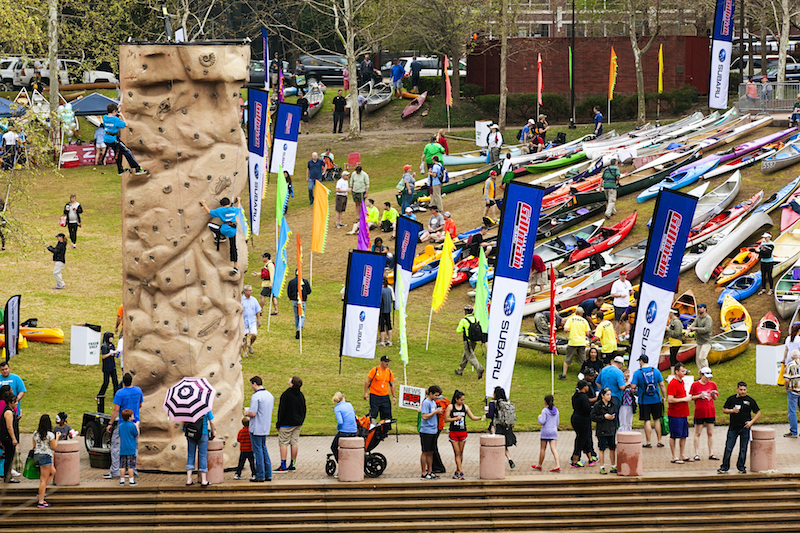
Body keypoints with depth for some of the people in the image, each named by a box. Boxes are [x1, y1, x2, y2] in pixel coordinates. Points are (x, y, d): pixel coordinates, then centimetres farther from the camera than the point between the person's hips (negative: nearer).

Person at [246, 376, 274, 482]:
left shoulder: (256, 396, -19)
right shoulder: (270, 395, 8)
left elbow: (253, 413, -23)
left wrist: (247, 413, 0)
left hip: (256, 429, -8)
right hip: (266, 428, 8)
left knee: (258, 450, -1)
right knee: (263, 449, 17)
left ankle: (260, 476, 2)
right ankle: (268, 474, 18)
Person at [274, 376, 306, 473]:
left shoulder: (286, 394, -16)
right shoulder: (301, 395, 6)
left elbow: (282, 410, -14)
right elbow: (304, 410, 15)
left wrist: (278, 424, -8)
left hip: (287, 424, -7)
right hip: (298, 423, 7)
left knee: (283, 443, -3)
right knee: (294, 443, 11)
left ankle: (283, 466, -8)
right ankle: (293, 464, 14)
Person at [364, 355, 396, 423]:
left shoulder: (389, 372, 8)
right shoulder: (375, 370, -4)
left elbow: (392, 385, 14)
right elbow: (367, 382, -2)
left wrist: (394, 396, 7)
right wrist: (365, 393, -9)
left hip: (385, 396, 4)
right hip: (374, 396, -4)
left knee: (386, 415, 2)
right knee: (373, 414, -10)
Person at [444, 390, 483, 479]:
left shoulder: (465, 407, 7)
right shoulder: (450, 407, -3)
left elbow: (472, 418, 9)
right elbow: (446, 419, -5)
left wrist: (481, 418, -8)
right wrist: (456, 418, -15)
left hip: (463, 432, 3)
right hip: (453, 432, -3)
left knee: (461, 453, 6)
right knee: (457, 453, -6)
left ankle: (457, 472, 16)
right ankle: (461, 472, -10)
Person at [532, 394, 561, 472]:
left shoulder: (545, 410, -9)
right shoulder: (556, 411, 8)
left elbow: (542, 421, -15)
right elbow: (557, 423, 14)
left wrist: (539, 417, 5)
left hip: (545, 431, -4)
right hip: (554, 431, 4)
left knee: (542, 449, 9)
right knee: (553, 448, -4)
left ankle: (539, 465, 22)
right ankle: (558, 465, -20)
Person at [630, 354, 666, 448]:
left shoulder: (637, 373, -10)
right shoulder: (656, 371, -1)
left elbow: (633, 386, -15)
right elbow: (662, 385, -1)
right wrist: (664, 397, 9)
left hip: (644, 401, -2)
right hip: (656, 400, 2)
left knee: (647, 421, 2)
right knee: (657, 420, 12)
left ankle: (648, 442, 3)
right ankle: (659, 442, 15)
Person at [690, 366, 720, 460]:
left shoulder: (712, 384, 7)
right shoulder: (695, 385, -2)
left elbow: (715, 398, 14)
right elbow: (691, 398, 2)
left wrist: (714, 394, -8)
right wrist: (699, 396, -13)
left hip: (710, 412, 3)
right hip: (699, 412, -3)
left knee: (710, 433, 5)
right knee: (697, 433, 0)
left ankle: (711, 454, 8)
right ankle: (697, 454, 5)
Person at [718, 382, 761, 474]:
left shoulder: (750, 400, 1)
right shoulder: (731, 399, 3)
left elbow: (758, 413, 6)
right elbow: (724, 410, 10)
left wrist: (751, 422, -7)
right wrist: (732, 411, -10)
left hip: (745, 428, 0)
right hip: (733, 428, 0)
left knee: (743, 449, 6)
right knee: (728, 448, -1)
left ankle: (741, 467, 18)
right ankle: (724, 467, 6)